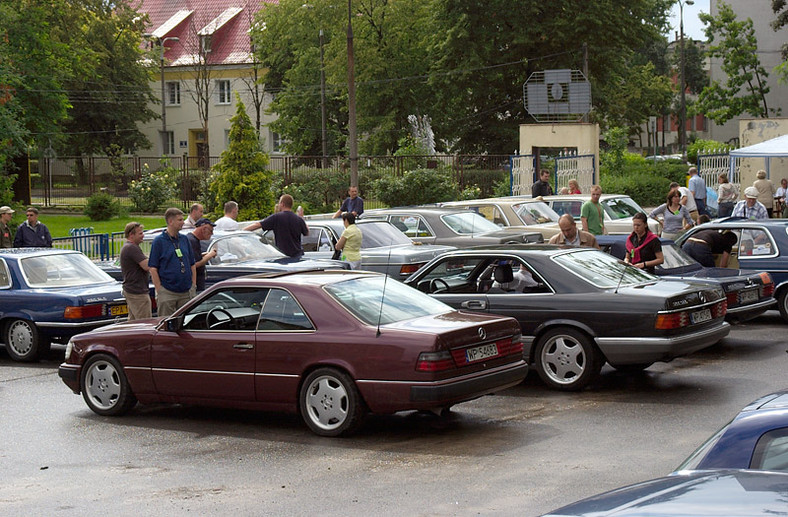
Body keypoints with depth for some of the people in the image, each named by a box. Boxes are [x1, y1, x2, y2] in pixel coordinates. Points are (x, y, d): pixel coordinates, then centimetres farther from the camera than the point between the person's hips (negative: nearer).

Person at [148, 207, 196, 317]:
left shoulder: (184, 239, 11)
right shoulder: (159, 241, -5)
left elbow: (192, 265, 16)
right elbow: (153, 268, -8)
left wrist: (193, 286, 8)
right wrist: (159, 291, -12)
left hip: (186, 292, 5)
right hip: (167, 293, -5)